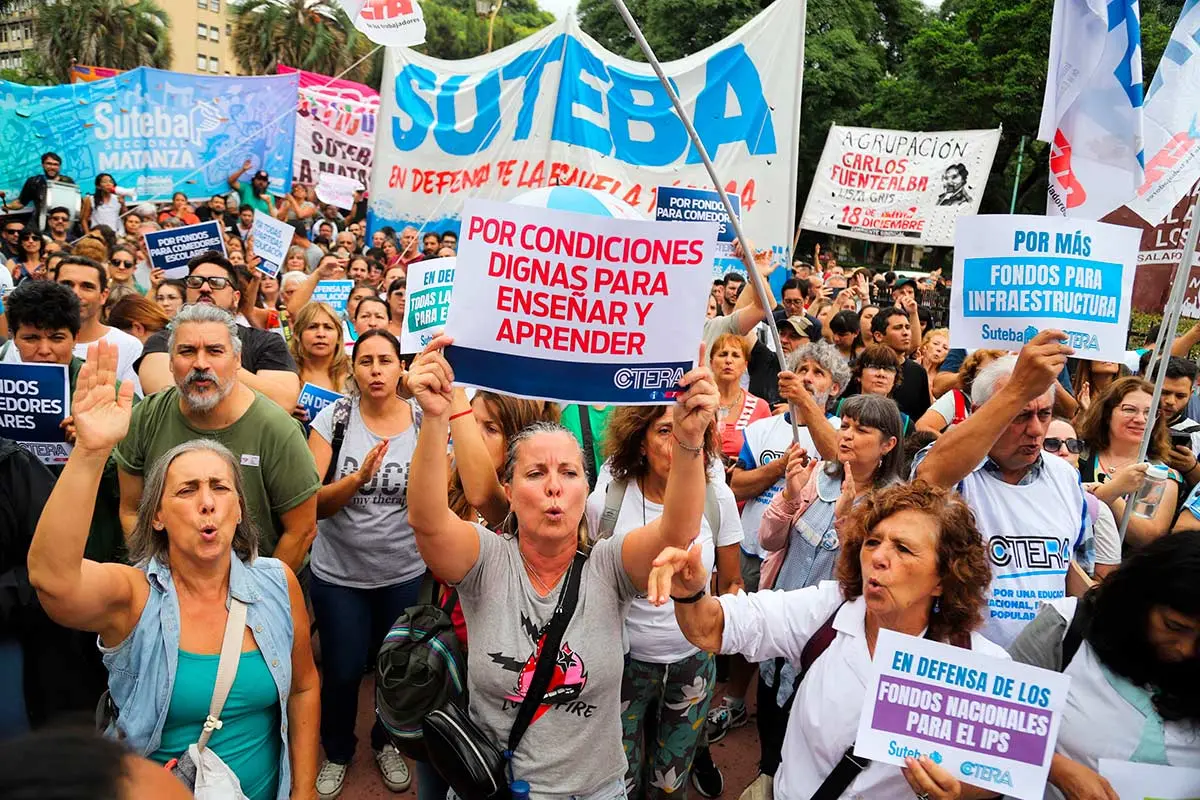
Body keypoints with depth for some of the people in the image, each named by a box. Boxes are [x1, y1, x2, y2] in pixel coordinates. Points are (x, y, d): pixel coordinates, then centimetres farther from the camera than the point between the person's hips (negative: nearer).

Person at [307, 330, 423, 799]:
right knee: (343, 670, 8)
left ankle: (387, 742, 44)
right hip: (339, 572, -1)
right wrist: (358, 477, -31)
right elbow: (313, 504, -14)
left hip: (403, 573, 1)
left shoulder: (423, 421, -7)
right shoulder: (333, 418, -9)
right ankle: (337, 752, 38)